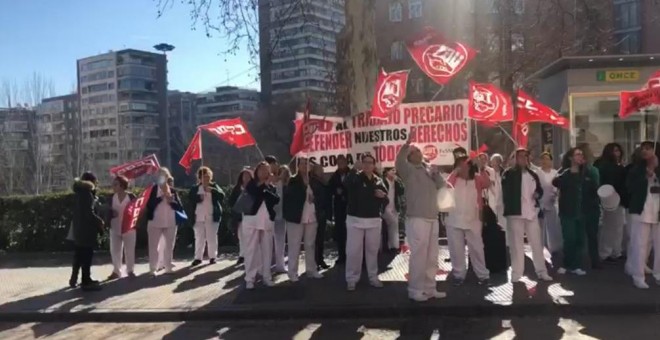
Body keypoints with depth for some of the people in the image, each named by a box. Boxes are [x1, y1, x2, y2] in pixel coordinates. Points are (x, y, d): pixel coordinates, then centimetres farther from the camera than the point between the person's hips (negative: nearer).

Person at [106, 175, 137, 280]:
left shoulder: (131, 196, -7)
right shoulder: (112, 197, 4)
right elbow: (108, 212, 4)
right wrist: (108, 224, -10)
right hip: (115, 228, 4)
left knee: (129, 250, 5)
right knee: (115, 250, 7)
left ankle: (130, 270, 17)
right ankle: (116, 271, 17)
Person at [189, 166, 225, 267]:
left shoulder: (214, 186, 4)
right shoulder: (195, 188, 8)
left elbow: (222, 196, -10)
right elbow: (190, 198, -4)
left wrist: (212, 190, -26)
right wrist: (199, 197, -21)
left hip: (212, 217, -1)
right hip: (199, 217, 1)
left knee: (212, 237, 4)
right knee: (199, 238, 5)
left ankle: (212, 257, 11)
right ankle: (198, 257, 10)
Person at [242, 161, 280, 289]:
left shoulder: (271, 186, 14)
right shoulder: (251, 184, 7)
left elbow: (276, 199, -4)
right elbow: (255, 193, -16)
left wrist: (267, 186, -12)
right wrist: (265, 183, -13)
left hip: (267, 221, 3)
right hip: (252, 220, -3)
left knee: (267, 250, 3)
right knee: (251, 250, -4)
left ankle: (266, 276, 11)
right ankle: (250, 278, 0)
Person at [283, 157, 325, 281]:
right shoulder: (293, 181, -1)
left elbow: (320, 195, 14)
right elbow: (289, 197, -9)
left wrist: (315, 198, -4)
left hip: (311, 217, 4)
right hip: (296, 217, -4)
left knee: (310, 245, 13)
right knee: (294, 246, 0)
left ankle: (311, 270, 23)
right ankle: (293, 272, 6)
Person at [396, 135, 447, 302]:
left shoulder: (429, 169, 15)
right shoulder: (409, 169, -3)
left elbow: (441, 184, 9)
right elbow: (399, 162, -24)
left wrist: (436, 173, -9)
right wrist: (406, 145, -38)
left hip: (433, 218, 7)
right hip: (417, 219, -7)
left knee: (431, 256, 12)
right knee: (418, 255, -9)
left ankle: (430, 288, 21)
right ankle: (415, 290, -1)